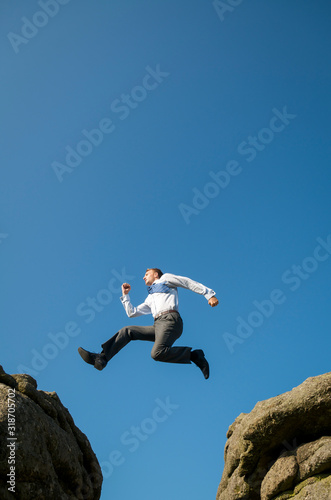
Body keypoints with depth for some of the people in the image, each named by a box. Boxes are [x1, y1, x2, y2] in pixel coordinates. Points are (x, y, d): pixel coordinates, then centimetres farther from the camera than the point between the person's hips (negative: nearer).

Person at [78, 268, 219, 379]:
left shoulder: (165, 278, 19)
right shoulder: (150, 299, 36)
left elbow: (189, 282, 11)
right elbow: (132, 313, 37)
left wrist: (209, 294, 1)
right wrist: (125, 295, 34)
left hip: (170, 319, -8)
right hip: (157, 324, 8)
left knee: (157, 353, -32)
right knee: (127, 331, 0)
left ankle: (194, 355, -19)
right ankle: (101, 358, -8)